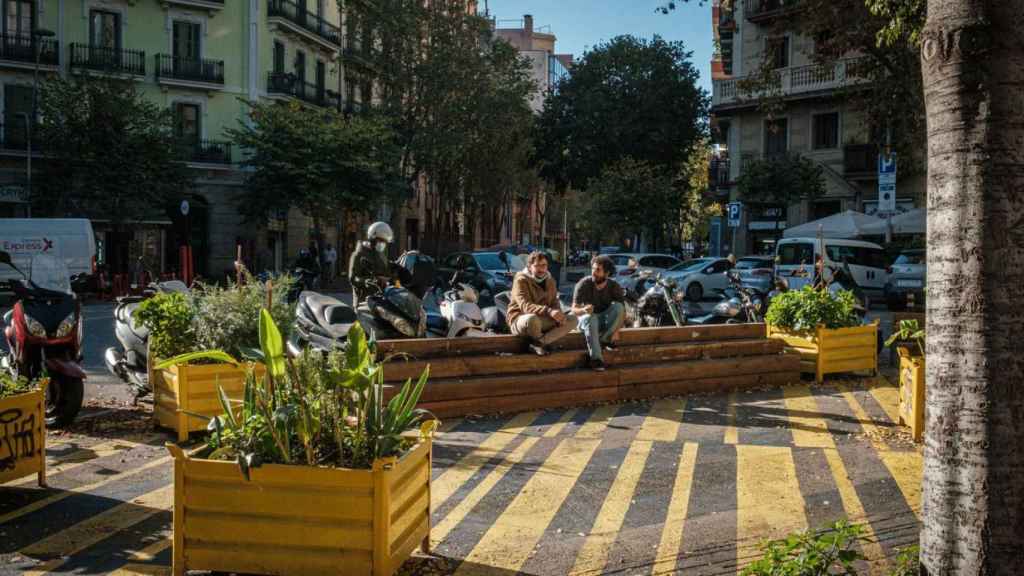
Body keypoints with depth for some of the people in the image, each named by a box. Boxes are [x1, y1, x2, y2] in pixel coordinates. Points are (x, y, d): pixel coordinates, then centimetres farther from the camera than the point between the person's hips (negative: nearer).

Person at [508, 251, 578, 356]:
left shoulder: (550, 280, 9)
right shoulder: (521, 280, -14)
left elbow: (555, 303, 11)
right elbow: (525, 305, -28)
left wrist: (559, 314, -15)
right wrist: (548, 311, -43)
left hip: (543, 320, 7)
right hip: (520, 319, -7)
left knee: (573, 320, -12)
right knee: (532, 319, -43)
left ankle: (538, 343, -20)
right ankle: (540, 342, -8)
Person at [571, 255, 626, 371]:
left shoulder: (614, 287, -11)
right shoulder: (583, 284, -17)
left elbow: (622, 310, -12)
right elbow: (574, 309, -20)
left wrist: (616, 330, -28)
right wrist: (583, 310, -44)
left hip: (604, 321, 2)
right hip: (586, 319, -2)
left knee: (618, 306, -26)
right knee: (591, 317, -38)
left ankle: (603, 340, -19)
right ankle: (596, 357, -40)